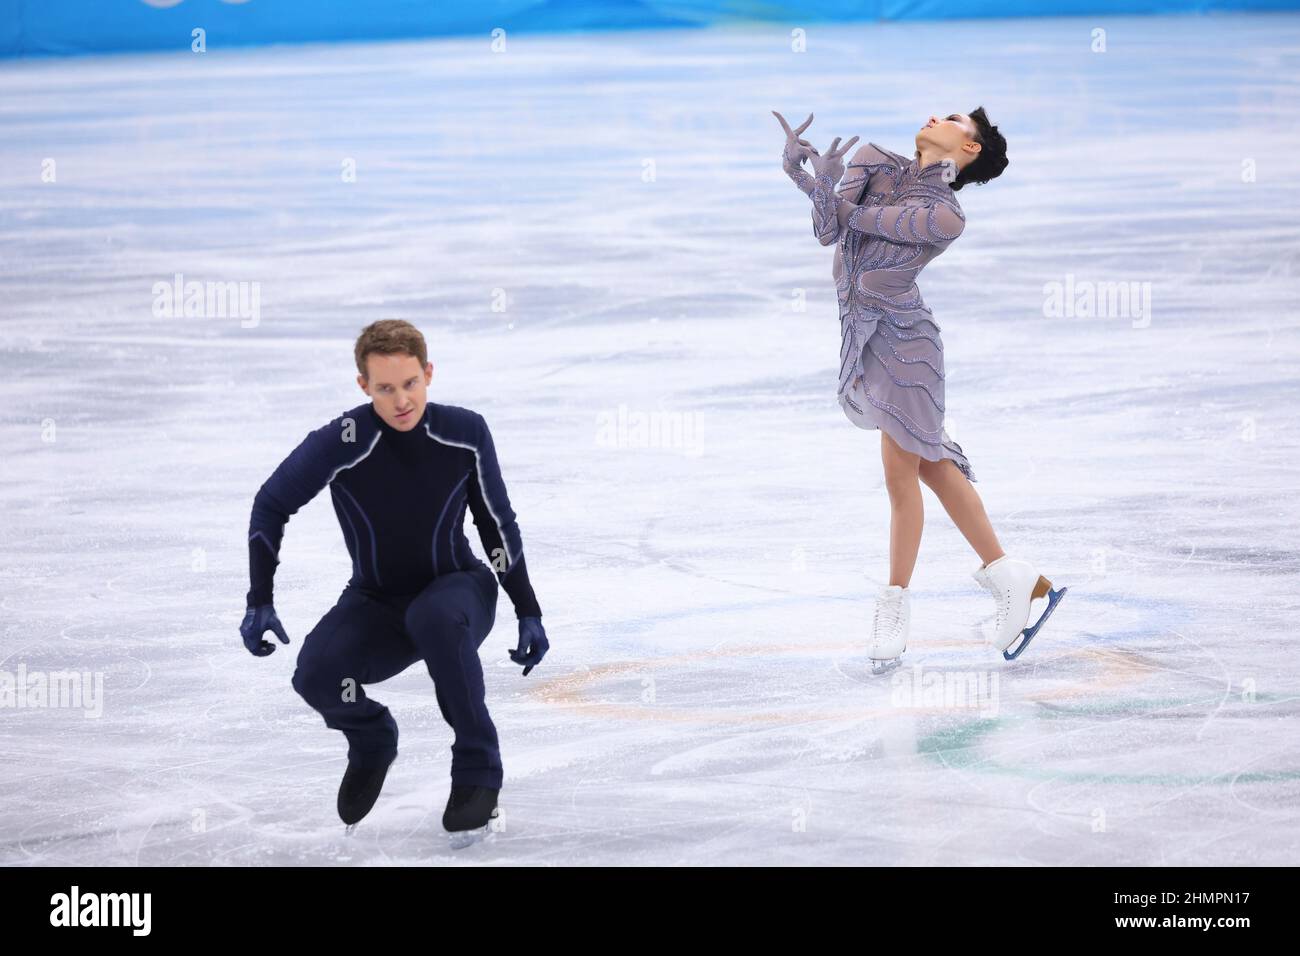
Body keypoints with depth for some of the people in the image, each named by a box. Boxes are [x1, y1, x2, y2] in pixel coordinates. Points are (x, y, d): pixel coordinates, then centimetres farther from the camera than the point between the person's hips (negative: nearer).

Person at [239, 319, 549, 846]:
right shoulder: (341, 442, -21)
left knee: (435, 617, -38)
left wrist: (529, 613, -1)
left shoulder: (465, 433, -15)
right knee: (316, 673, -28)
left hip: (457, 590, -1)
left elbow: (497, 523, -1)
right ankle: (371, 742, 9)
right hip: (376, 603, 1)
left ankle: (477, 772, -21)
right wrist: (259, 602, -12)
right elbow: (272, 504, -6)